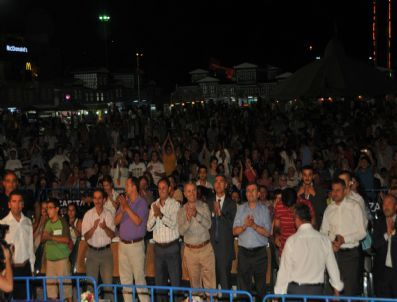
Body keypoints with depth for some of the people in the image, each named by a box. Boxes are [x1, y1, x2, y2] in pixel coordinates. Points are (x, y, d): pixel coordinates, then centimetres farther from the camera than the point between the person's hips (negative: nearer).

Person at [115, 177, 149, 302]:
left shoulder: (142, 203, -7)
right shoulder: (124, 201, 10)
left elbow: (138, 221, -20)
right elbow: (116, 221, 6)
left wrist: (127, 207, -17)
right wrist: (122, 210, -11)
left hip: (136, 244, -6)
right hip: (123, 244, 6)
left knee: (139, 276, -6)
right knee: (125, 277, 11)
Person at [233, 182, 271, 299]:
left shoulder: (264, 209, 2)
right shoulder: (241, 208, 8)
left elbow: (267, 233, -5)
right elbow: (235, 231, 3)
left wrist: (254, 225, -18)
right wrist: (245, 226, -15)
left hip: (260, 252, -2)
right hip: (244, 251, 2)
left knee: (261, 284, 5)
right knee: (243, 283, 5)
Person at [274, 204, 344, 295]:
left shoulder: (292, 241, -10)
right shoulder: (324, 240, 0)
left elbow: (285, 269, -7)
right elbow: (332, 266, 10)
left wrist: (279, 293, 3)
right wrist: (337, 288, 25)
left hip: (296, 290, -3)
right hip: (317, 290, 3)